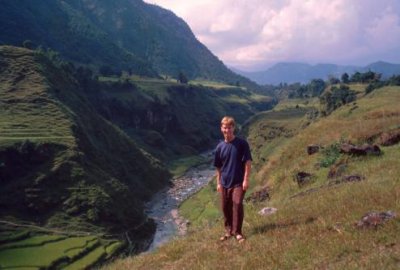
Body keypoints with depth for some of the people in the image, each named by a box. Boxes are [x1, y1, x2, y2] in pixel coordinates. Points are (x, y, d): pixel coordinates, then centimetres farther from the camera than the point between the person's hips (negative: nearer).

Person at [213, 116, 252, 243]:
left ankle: (237, 232, 0)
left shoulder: (242, 143, -9)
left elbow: (248, 162, -9)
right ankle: (229, 231, 27)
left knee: (237, 205, -13)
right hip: (225, 183, 4)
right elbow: (218, 167, 10)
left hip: (238, 182, -4)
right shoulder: (220, 147, 2)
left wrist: (246, 180, -13)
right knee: (225, 207, 10)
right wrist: (218, 183, 9)